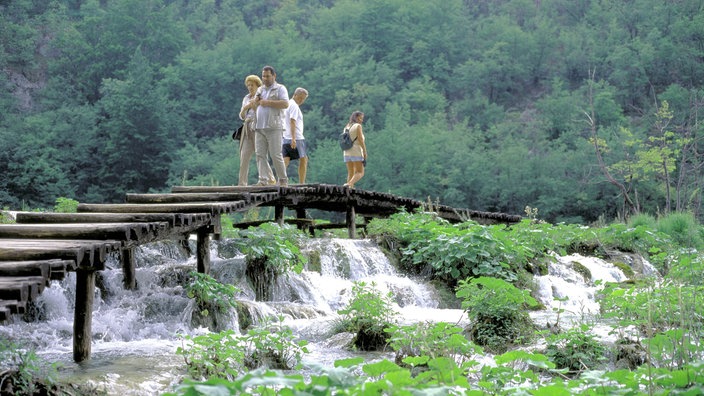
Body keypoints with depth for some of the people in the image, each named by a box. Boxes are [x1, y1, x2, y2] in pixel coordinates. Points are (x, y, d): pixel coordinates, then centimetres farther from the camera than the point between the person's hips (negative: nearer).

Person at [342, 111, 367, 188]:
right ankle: (349, 184, -28)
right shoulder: (358, 126, -6)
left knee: (351, 173, 9)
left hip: (347, 152, 7)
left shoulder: (347, 127, 15)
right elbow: (361, 140, -13)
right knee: (360, 173, -5)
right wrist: (365, 152, -11)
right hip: (356, 152, -7)